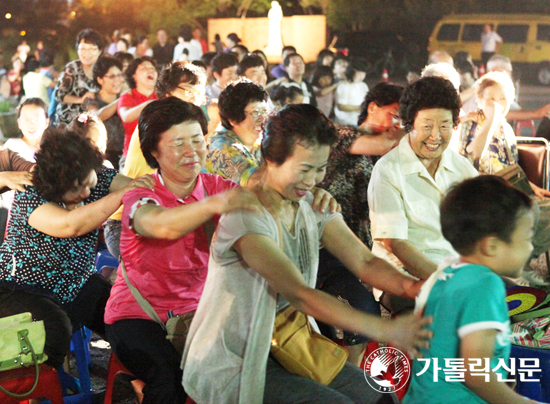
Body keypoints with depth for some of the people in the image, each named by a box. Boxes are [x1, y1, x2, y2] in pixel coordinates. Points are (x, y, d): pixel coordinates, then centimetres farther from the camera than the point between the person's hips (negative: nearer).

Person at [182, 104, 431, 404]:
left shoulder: (313, 207, 3)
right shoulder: (246, 219, -24)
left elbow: (364, 262, -5)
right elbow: (299, 295, -33)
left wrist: (413, 286, -27)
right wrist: (384, 330, -41)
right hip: (229, 367, -8)